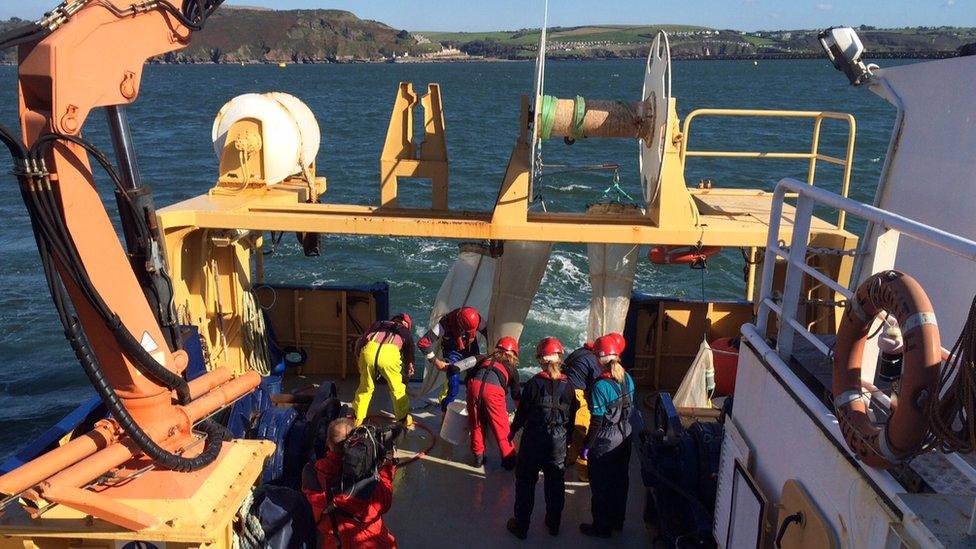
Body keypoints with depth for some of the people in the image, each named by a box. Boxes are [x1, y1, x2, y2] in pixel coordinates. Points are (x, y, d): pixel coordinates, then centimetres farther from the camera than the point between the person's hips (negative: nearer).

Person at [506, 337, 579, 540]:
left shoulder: (534, 383, -14)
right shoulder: (567, 385, -5)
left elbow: (522, 411, -7)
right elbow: (572, 416, 4)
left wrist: (513, 430, 9)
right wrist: (568, 438, 18)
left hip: (533, 439, -3)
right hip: (559, 442, 3)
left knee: (526, 481, 10)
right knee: (555, 482, 17)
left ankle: (521, 526, 17)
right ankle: (554, 524, 30)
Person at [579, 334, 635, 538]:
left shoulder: (600, 386, -26)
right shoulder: (627, 378, -6)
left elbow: (597, 422, -21)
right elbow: (629, 408, 5)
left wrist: (587, 446, -10)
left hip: (605, 442, -7)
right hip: (624, 437, 7)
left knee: (601, 485, 11)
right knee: (620, 480, 22)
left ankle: (602, 527, 25)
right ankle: (617, 520, 39)